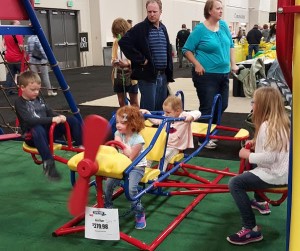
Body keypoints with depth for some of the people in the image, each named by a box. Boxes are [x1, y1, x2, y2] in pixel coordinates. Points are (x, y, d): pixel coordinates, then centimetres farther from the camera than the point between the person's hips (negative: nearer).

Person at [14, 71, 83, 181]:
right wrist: (52, 120, -30)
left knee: (73, 121, -5)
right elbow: (30, 121, -23)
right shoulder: (19, 103, -9)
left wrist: (59, 116, -10)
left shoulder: (39, 100, 13)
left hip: (48, 130, 7)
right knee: (38, 130, -43)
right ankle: (48, 164, -44)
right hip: (32, 136, -7)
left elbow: (50, 112, 14)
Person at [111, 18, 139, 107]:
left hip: (130, 75, -5)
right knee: (121, 101, 12)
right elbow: (113, 58, 10)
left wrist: (127, 64, -29)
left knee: (134, 101, 8)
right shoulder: (116, 42, 8)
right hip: (118, 75, 5)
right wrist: (114, 62, -13)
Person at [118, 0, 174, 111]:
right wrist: (140, 59, -18)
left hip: (163, 75, 7)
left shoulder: (163, 28, 14)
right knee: (149, 109, -3)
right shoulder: (140, 28, -9)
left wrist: (168, 73, 15)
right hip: (147, 75, -7)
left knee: (161, 108, 13)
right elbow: (123, 42, -20)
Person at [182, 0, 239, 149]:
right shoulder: (200, 29, -10)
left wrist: (233, 64, 10)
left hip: (223, 74, 7)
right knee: (208, 107, -2)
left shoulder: (223, 25, 8)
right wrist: (197, 65, -17)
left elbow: (230, 45, 17)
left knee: (222, 105, 13)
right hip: (206, 75, -7)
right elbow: (187, 50, -7)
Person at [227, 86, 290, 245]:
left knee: (235, 183, -14)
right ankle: (261, 202, 41)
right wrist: (257, 142, 11)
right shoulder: (282, 121, 8)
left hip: (275, 175, -10)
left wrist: (248, 155, -15)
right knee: (250, 167, 32)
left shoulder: (267, 126, -22)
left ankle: (251, 230, -15)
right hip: (284, 171, 10)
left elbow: (269, 157, -28)